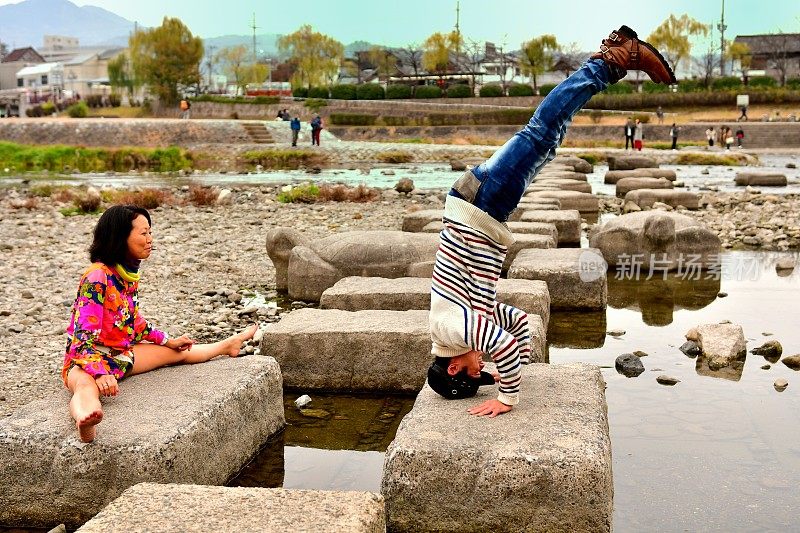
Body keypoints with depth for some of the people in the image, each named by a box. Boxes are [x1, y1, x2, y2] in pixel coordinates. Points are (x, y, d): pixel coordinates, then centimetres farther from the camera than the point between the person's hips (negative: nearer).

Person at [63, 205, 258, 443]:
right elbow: (86, 335, -29)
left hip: (121, 354, 9)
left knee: (176, 352, 22)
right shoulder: (96, 277, -26)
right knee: (87, 386, -43)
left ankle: (228, 345, 50)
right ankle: (84, 418, -79)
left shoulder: (129, 273, 2)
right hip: (86, 359, -8)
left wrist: (169, 341, 23)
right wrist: (99, 374, -42)